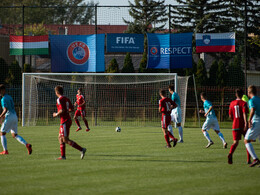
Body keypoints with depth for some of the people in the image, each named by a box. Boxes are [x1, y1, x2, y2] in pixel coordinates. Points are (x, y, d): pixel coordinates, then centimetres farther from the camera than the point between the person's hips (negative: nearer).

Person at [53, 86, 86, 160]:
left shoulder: (60, 99, -14)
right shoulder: (66, 99, 12)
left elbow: (62, 110, -23)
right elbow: (71, 109, 15)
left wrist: (56, 114, -8)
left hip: (65, 121, -10)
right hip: (68, 120, 10)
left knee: (65, 140, -8)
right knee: (60, 138, 13)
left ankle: (81, 149, -13)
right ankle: (63, 156, 12)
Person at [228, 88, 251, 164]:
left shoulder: (232, 103, 8)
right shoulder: (243, 103, -5)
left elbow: (230, 116, 11)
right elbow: (244, 113, -19)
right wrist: (246, 123, -28)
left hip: (235, 126, 3)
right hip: (243, 126, -3)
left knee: (236, 142, -2)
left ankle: (230, 154, -31)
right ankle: (248, 160, 10)